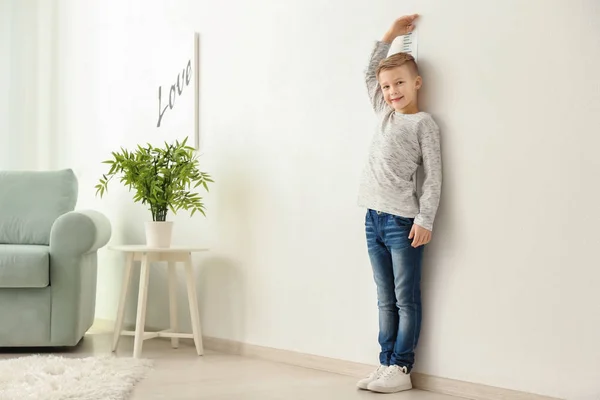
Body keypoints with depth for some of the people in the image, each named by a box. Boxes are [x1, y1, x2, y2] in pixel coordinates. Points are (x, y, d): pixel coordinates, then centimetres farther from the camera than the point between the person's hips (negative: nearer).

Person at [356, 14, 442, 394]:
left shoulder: (423, 123, -3)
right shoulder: (384, 114, 16)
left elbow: (434, 176, -7)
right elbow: (370, 74, 31)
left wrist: (425, 220, -13)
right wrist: (389, 37, 28)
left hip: (402, 220, -7)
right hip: (374, 218, 7)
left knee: (406, 300, -1)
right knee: (385, 301, 10)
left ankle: (401, 369, 1)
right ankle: (386, 364, 14)